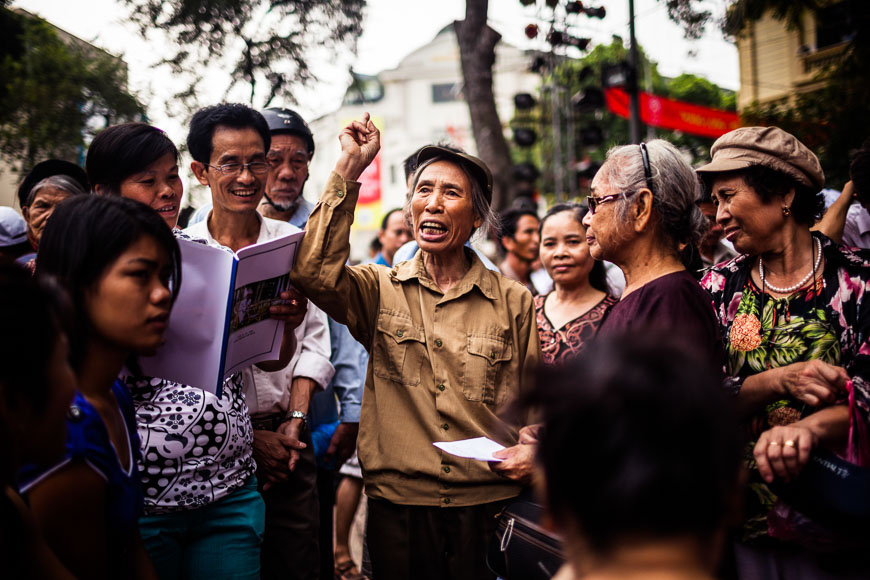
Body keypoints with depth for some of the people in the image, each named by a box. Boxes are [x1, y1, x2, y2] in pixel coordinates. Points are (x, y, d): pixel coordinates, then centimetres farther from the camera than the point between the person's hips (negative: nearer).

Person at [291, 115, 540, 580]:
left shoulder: (514, 303, 5)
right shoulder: (379, 290, 4)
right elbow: (314, 272, -16)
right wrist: (348, 169, -15)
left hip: (487, 506, 1)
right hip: (398, 503, 0)